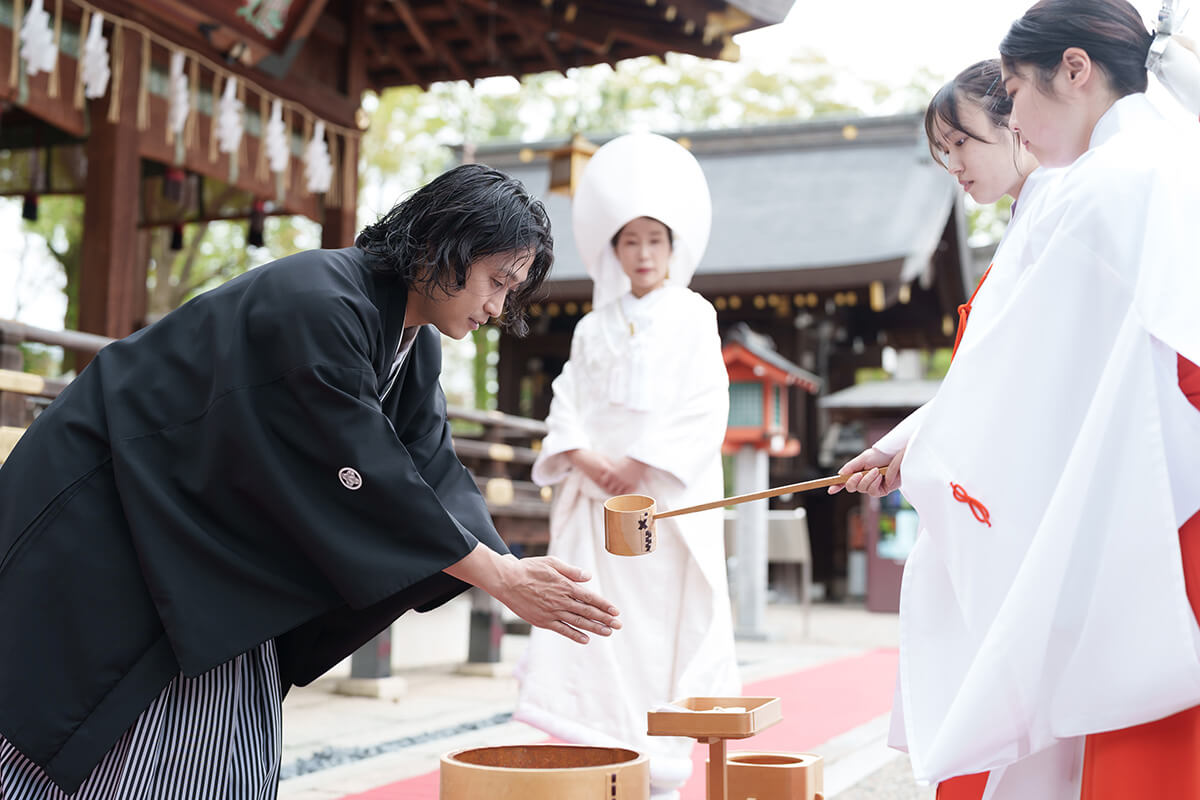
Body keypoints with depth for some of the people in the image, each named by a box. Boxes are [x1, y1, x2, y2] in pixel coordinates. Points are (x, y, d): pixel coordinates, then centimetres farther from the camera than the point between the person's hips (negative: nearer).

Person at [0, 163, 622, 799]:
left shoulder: (416, 343, 1)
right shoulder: (318, 304, -29)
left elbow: (433, 471, -2)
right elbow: (367, 475, -29)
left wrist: (519, 575, -14)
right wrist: (501, 577, -24)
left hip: (219, 532, 9)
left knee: (230, 739, 6)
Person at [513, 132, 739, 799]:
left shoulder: (692, 317, 5)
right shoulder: (595, 326, 15)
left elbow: (703, 406, -5)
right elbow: (567, 400, 9)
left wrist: (642, 463, -13)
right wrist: (582, 455, -10)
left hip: (668, 497, -3)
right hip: (595, 496, 3)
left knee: (662, 633, -1)